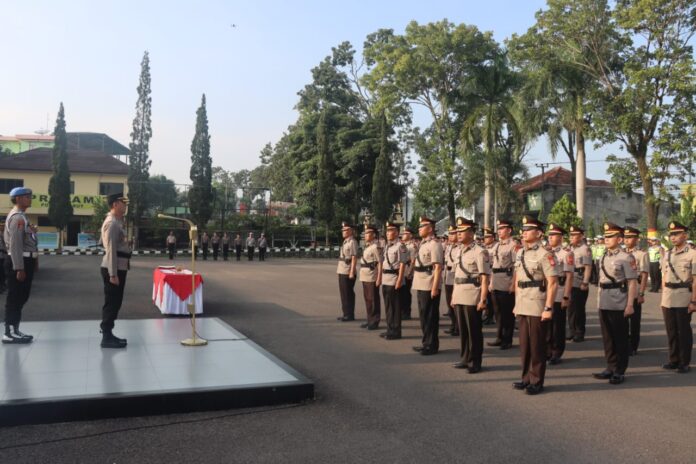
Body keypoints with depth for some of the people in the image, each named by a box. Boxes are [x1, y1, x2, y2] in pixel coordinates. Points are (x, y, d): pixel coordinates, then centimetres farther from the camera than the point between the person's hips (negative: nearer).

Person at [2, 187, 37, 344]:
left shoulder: (20, 216, 17)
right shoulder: (18, 217, -16)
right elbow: (15, 245, -21)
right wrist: (19, 268, -23)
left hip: (24, 261, 10)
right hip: (19, 262, -10)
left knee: (20, 298, 14)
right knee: (15, 298, -5)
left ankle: (13, 330, 21)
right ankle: (10, 333, -1)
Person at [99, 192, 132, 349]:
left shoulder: (118, 222, 15)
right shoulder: (112, 223, -16)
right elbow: (111, 250, -22)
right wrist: (113, 274, -23)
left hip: (119, 268, 10)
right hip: (113, 269, -10)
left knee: (115, 303, 15)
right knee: (111, 303, -4)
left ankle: (108, 334, 25)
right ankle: (106, 338, 3)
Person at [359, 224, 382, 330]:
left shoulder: (376, 246, -13)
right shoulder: (367, 246, 14)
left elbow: (380, 263, -17)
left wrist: (379, 278, -20)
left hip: (372, 277, -9)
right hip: (365, 276, 9)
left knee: (373, 299, 0)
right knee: (367, 299, 15)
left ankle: (374, 322, 8)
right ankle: (369, 320, 25)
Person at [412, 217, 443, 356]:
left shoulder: (434, 244, -14)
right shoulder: (423, 243, 14)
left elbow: (438, 267, -19)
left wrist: (435, 287, -22)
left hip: (429, 287, -9)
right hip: (421, 286, 9)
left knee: (430, 316, -1)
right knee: (423, 315, 16)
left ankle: (432, 345, 8)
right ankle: (426, 342, 26)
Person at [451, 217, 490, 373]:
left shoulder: (479, 251, -11)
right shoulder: (458, 251, 12)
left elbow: (485, 278, -14)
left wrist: (483, 300, -18)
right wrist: (453, 296, 16)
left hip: (472, 297, -7)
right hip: (459, 296, 7)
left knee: (474, 331, 3)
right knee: (462, 329, 15)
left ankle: (475, 362, 13)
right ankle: (465, 359, 26)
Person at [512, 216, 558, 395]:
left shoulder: (544, 254, -11)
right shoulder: (520, 253, 11)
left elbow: (553, 283, -15)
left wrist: (548, 308, -18)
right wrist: (516, 303, 15)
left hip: (538, 307, -7)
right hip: (523, 306, 7)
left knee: (537, 345, 3)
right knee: (524, 344, 13)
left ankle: (536, 382, 14)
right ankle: (527, 378, 26)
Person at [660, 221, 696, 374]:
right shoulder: (667, 255, 11)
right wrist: (662, 297, 13)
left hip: (684, 299, -5)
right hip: (668, 299, 6)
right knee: (671, 331, 11)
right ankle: (674, 360, 22)